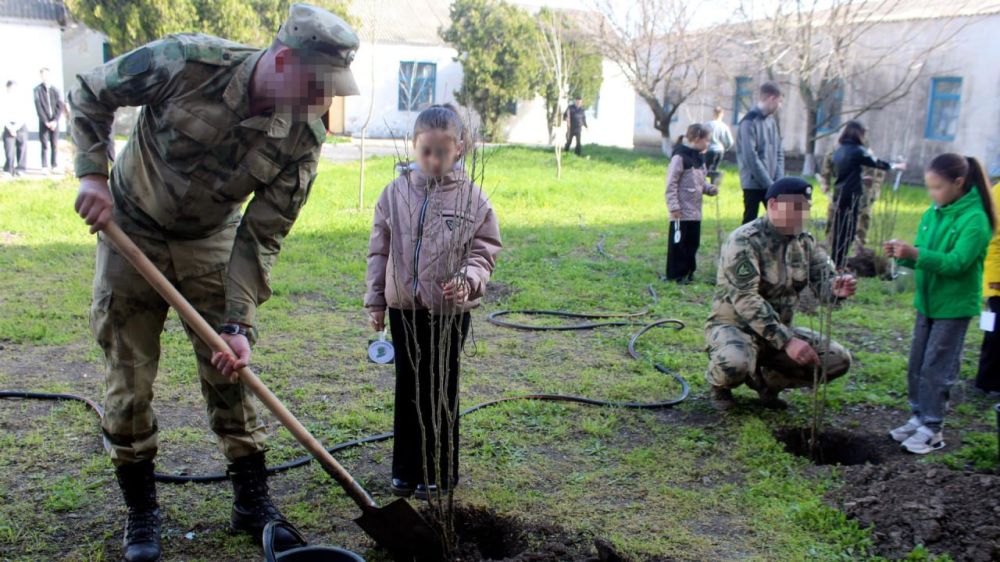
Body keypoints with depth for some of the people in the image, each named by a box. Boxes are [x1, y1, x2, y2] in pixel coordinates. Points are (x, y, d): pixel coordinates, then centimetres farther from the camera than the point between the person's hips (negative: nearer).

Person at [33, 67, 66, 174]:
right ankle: (45, 166, 1)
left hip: (54, 122, 1)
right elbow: (38, 107, -4)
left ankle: (54, 166, 6)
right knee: (45, 145, -2)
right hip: (43, 122, -1)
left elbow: (60, 107, 2)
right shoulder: (37, 89, 0)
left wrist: (55, 120, -9)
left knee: (55, 145, 1)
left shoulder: (55, 90, 5)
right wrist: (46, 121, -10)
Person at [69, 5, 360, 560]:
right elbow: (88, 94, -10)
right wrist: (92, 174, -20)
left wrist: (239, 326, -19)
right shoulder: (188, 61, -27)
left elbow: (261, 236, -15)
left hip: (211, 241, 2)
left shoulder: (304, 134, -19)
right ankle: (141, 514, 20)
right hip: (131, 231, -1)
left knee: (230, 372, 3)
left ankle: (252, 503, 19)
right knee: (129, 380, 3)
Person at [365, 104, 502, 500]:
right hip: (403, 307, 2)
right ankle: (406, 469, 26)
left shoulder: (472, 198, -6)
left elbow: (484, 252, -1)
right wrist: (376, 302, 6)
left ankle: (439, 473, 22)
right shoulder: (396, 192, 0)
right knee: (407, 389, 12)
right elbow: (379, 250, 6)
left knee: (441, 391, 7)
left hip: (449, 310, -2)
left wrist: (469, 280, -22)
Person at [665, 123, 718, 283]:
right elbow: (671, 184, -16)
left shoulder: (699, 158, 13)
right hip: (682, 212, -8)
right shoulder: (680, 157, -14)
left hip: (695, 211, 8)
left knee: (693, 242, 12)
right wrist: (674, 206, -18)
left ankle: (688, 271, 23)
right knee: (678, 243, 0)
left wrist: (709, 188, 1)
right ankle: (676, 274, 7)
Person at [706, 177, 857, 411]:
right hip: (734, 326, -7)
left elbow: (824, 280, -1)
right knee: (736, 363, -39)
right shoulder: (745, 241, -20)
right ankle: (720, 386, 0)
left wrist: (838, 288, -27)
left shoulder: (805, 242, 4)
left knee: (838, 359, -7)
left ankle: (768, 380, 13)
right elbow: (745, 300, -29)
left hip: (780, 329, 7)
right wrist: (787, 341, -34)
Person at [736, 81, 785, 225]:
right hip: (753, 184, -7)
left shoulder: (771, 121, 12)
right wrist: (769, 183, -15)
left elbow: (779, 153, 14)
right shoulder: (749, 122, -12)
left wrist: (779, 180, 1)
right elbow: (751, 158, -18)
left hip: (771, 184, 7)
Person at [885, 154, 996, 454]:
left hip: (954, 306, -7)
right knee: (917, 364, 12)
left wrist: (915, 254, -35)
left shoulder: (975, 219, -17)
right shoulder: (933, 213, 4)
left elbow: (957, 262, -26)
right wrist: (902, 254, -11)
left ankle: (932, 429, 8)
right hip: (927, 302, 7)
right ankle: (919, 417, 25)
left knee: (936, 368, -2)